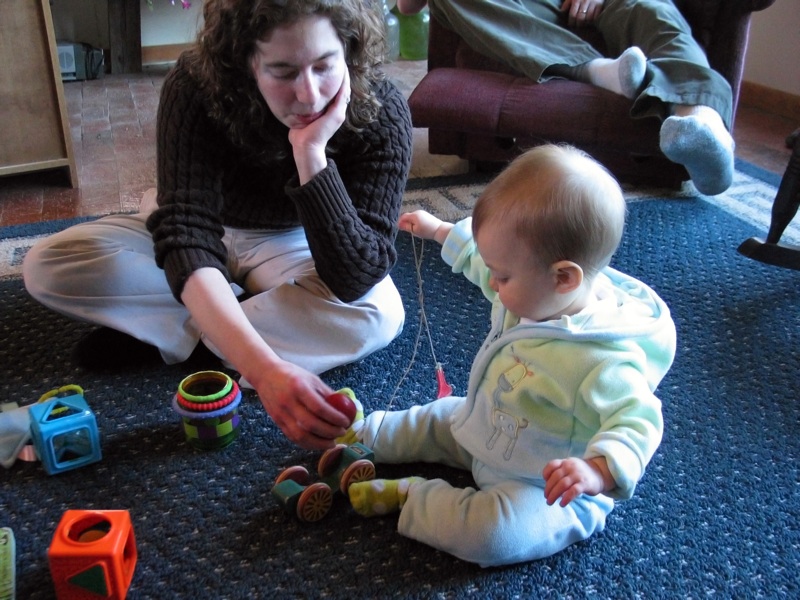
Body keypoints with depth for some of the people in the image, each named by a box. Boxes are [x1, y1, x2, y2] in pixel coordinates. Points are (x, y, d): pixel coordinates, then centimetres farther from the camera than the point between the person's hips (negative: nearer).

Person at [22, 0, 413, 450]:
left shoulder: (383, 112, -29)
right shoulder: (199, 86, -30)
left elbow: (356, 281, -33)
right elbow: (187, 234, -40)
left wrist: (311, 154, -45)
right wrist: (263, 368, -55)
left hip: (293, 244, 1)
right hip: (209, 231, 0)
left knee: (379, 315, -32)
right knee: (49, 266, -21)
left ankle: (159, 333, -18)